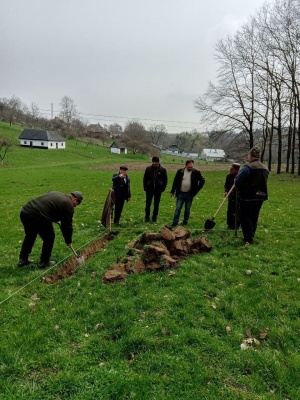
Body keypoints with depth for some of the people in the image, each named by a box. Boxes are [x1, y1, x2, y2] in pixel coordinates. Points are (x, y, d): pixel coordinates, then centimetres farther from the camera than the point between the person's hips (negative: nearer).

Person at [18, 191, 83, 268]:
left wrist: (56, 220, 27)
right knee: (49, 238, 13)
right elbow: (67, 225, 5)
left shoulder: (57, 194, 25)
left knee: (30, 236, 29)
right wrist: (68, 241, 18)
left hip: (24, 211, 9)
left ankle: (22, 259, 38)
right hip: (38, 217, -9)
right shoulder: (68, 205, 1)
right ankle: (44, 262, 23)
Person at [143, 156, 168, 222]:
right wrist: (145, 188, -1)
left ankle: (154, 218, 17)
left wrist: (163, 188, -5)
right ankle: (147, 217, 14)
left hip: (158, 190, 0)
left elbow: (165, 180, 5)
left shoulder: (163, 170, -2)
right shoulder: (148, 169, 0)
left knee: (156, 205, 6)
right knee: (148, 204, 2)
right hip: (149, 189, 0)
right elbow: (145, 179, 6)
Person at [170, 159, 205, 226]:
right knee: (178, 208, 0)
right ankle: (175, 222, 4)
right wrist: (172, 191, 1)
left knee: (187, 210, 10)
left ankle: (185, 222, 22)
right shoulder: (180, 171, -3)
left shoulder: (196, 172, -5)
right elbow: (175, 181, 3)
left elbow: (202, 181, 4)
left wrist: (196, 189, -2)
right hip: (180, 193, 0)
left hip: (190, 194, 0)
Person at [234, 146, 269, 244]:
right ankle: (251, 237, 25)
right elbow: (263, 183, 15)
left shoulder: (247, 167, -17)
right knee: (254, 218, 16)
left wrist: (241, 190, 4)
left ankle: (248, 239, 3)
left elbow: (237, 181, -15)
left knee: (245, 218, 2)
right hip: (260, 197, 7)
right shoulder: (265, 169, 9)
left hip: (248, 197, -7)